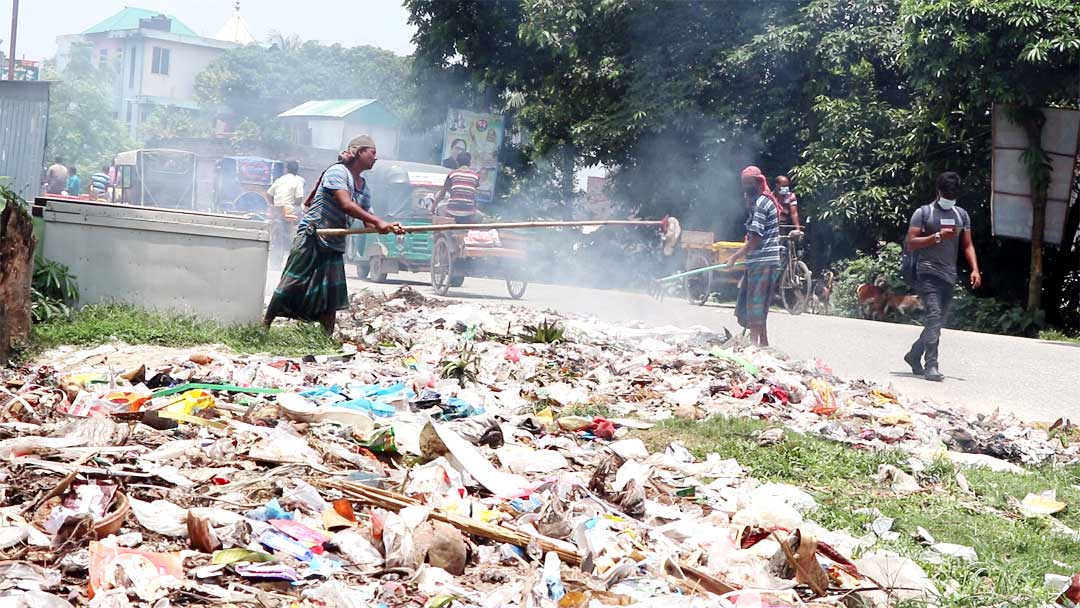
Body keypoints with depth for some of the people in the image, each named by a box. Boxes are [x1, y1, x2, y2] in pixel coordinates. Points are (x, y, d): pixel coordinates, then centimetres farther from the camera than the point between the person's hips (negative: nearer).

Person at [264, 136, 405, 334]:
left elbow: (369, 224, 10)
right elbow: (346, 205, -24)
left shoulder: (364, 188, 14)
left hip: (334, 245, 8)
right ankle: (265, 325, 4)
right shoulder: (338, 171, -10)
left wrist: (389, 228, -10)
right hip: (311, 238, -8)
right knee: (291, 286, -5)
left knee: (332, 297, 1)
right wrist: (378, 221, -27)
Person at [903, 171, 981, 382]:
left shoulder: (961, 215, 16)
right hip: (928, 273, -6)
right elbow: (911, 244, -6)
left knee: (938, 321, 12)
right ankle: (931, 366, -23)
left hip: (949, 276, 6)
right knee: (933, 316, -19)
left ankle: (914, 355, 32)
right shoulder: (923, 213, -1)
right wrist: (938, 237, -16)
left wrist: (975, 269, 1)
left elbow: (967, 245, 15)